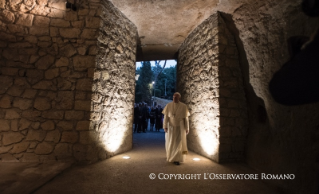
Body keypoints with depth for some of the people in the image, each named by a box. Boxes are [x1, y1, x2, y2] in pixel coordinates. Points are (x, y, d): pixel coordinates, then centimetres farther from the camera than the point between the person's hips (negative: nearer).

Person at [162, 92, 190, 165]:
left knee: (178, 143, -3)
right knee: (170, 142, 16)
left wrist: (187, 128, -5)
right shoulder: (168, 105, -6)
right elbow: (166, 116, -7)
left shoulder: (183, 106, -9)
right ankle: (170, 155, 41)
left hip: (180, 127, -2)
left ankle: (176, 159, 9)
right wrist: (165, 126, -13)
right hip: (171, 127, 2)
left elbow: (186, 118, -6)